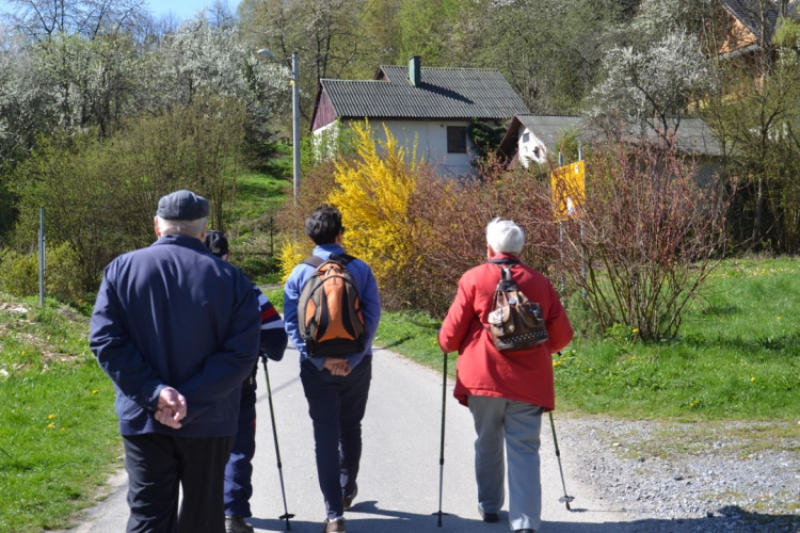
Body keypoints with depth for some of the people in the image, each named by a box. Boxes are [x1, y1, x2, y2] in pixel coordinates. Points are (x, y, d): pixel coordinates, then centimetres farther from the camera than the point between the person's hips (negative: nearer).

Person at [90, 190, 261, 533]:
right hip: (209, 423, 0)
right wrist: (191, 402, -16)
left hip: (142, 420, 0)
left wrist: (153, 393, -14)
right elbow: (241, 354, -14)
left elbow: (105, 340, -9)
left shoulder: (122, 269, 0)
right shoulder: (230, 279, -4)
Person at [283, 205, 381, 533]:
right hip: (355, 366, 1)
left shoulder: (300, 274, -2)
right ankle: (347, 490, 40)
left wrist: (321, 360, -12)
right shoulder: (361, 269, -3)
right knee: (350, 429, 21)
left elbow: (292, 324, -9)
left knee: (326, 437, 3)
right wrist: (352, 358, -12)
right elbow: (372, 316, -10)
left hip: (317, 368, -1)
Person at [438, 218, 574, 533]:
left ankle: (489, 507, 31)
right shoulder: (539, 283, 5)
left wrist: (447, 345, 22)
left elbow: (451, 333, -1)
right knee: (524, 449, -1)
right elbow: (562, 335, 10)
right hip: (528, 380, 1)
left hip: (483, 377, 0)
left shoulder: (474, 278, -1)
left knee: (488, 445, 18)